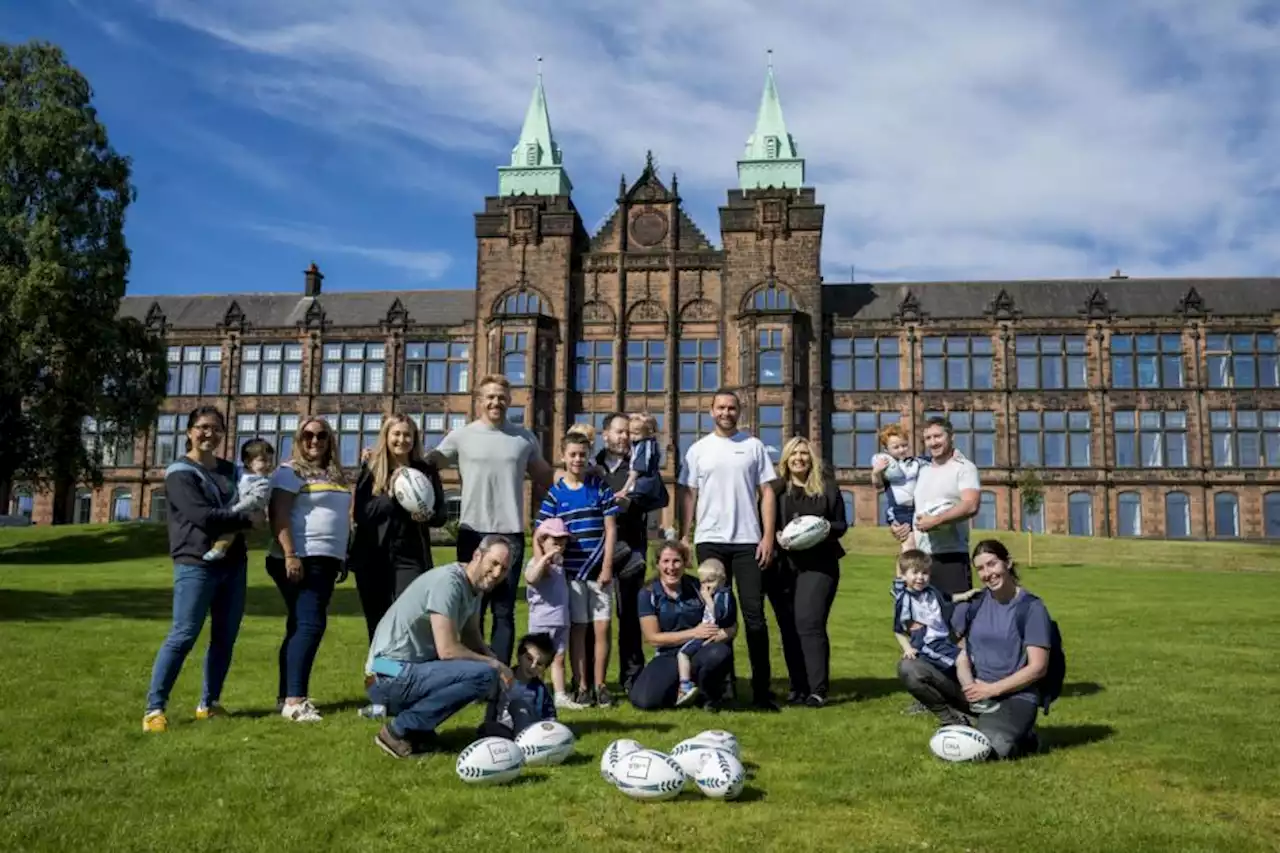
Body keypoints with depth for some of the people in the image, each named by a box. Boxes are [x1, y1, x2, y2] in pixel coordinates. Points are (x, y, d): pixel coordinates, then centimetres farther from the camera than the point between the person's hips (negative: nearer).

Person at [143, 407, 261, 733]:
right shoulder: (180, 473, -5)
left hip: (233, 563, 7)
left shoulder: (230, 470, 16)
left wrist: (252, 517, 0)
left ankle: (209, 703, 19)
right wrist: (247, 519, -12)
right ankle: (154, 708, -3)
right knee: (183, 635, -9)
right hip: (197, 565, -7)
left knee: (225, 637, 9)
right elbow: (202, 516, -18)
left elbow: (248, 503, 24)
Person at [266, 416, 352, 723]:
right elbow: (278, 515, -14)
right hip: (302, 560, -8)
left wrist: (342, 558, 21)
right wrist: (290, 555, -23)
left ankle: (287, 695, 17)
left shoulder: (335, 474, 18)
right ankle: (294, 699, -12)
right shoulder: (290, 471, -5)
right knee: (310, 625, -14)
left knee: (301, 627, 11)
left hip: (326, 560, 8)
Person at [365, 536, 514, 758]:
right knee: (483, 674, -22)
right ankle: (398, 730, -9)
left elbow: (474, 643, 15)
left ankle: (417, 728, 8)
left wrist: (502, 668, -3)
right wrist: (495, 665, -11)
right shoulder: (448, 581, -18)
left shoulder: (475, 587, 10)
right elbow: (447, 650, -23)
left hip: (411, 669, 10)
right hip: (390, 678, -10)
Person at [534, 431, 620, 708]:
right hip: (571, 571, 0)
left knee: (602, 628, 2)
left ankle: (599, 685, 13)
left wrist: (607, 567, -5)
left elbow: (610, 529, 1)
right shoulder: (554, 494, 3)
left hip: (599, 570, 0)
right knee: (577, 629, 5)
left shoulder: (600, 487, 2)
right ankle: (582, 686, 13)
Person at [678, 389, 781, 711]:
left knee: (754, 614, 0)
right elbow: (689, 495, 7)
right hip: (710, 540, 1)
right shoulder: (698, 449, 8)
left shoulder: (754, 446, 7)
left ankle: (761, 688, 6)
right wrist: (683, 536, -2)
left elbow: (767, 493, 4)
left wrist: (768, 536, -4)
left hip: (748, 540, -1)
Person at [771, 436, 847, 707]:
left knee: (809, 623, -13)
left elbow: (841, 524, 10)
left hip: (818, 564, -2)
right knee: (789, 627, 2)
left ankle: (818, 690, -8)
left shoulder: (827, 487, 9)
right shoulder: (775, 489, 10)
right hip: (784, 565, 2)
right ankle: (798, 688, 12)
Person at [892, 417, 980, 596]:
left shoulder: (964, 467, -2)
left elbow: (971, 506, -17)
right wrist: (896, 524, 7)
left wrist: (935, 520, -20)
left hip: (950, 556, -6)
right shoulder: (921, 470, 18)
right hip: (919, 556, 6)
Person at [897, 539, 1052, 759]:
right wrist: (969, 685, -15)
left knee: (995, 747, -35)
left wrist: (991, 689, -14)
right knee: (909, 668, -17)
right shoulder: (973, 604, 6)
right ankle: (956, 722, -5)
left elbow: (1037, 668, -9)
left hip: (1015, 695, -4)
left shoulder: (1031, 607, -5)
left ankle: (1022, 735, 1)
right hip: (974, 690, 4)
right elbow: (962, 656, 7)